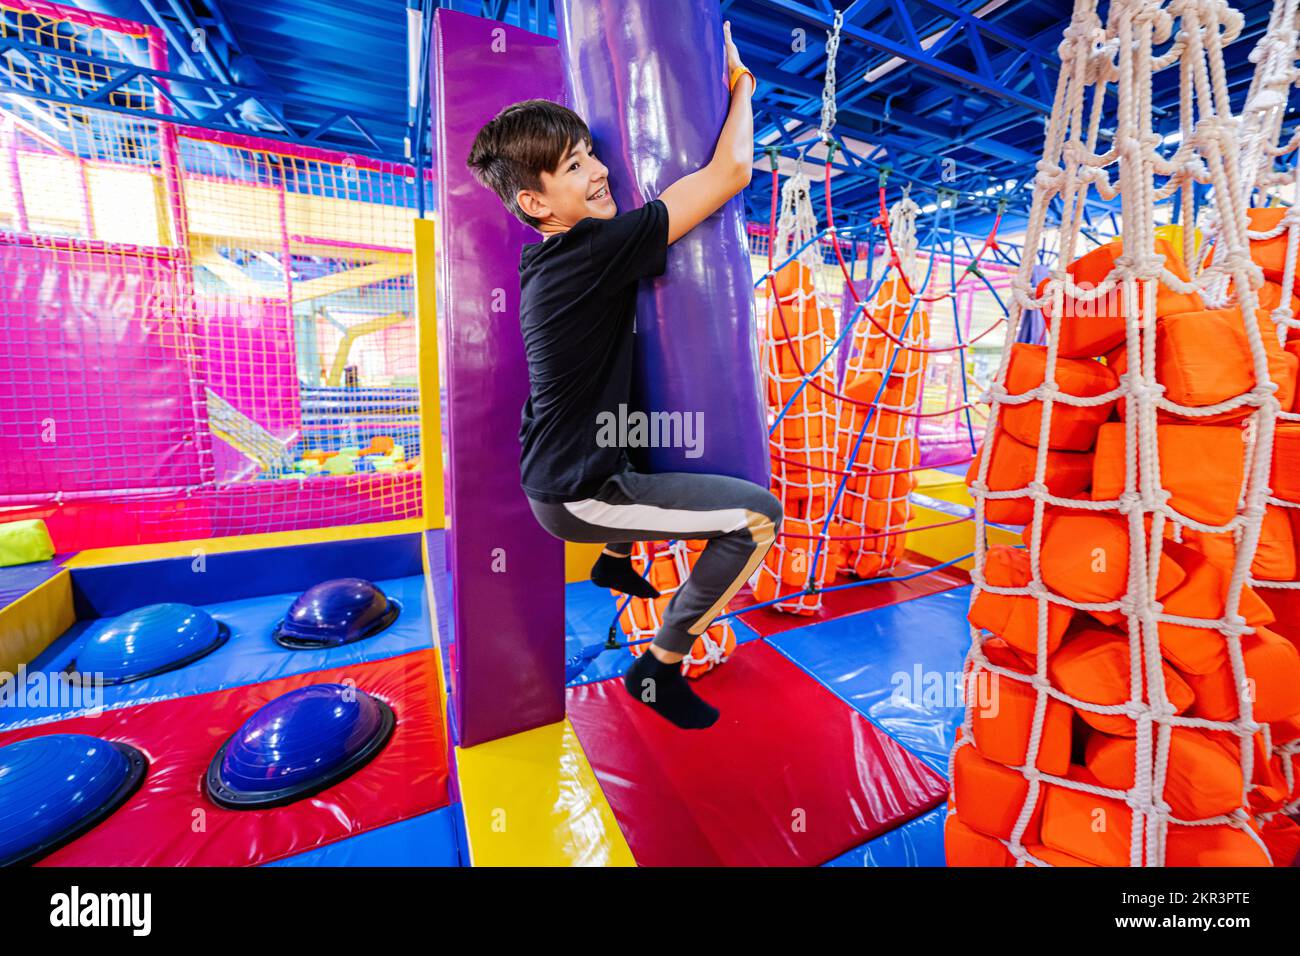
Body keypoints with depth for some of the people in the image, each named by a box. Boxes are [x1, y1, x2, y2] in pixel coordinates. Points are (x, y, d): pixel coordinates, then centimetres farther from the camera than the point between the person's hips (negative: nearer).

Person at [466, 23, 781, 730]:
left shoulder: (545, 255, 5)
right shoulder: (597, 250, -21)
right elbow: (731, 172, -15)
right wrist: (741, 78, 1)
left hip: (552, 477, 9)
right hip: (578, 499, -9)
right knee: (759, 515, -11)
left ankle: (614, 560, 46)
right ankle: (659, 666, 3)